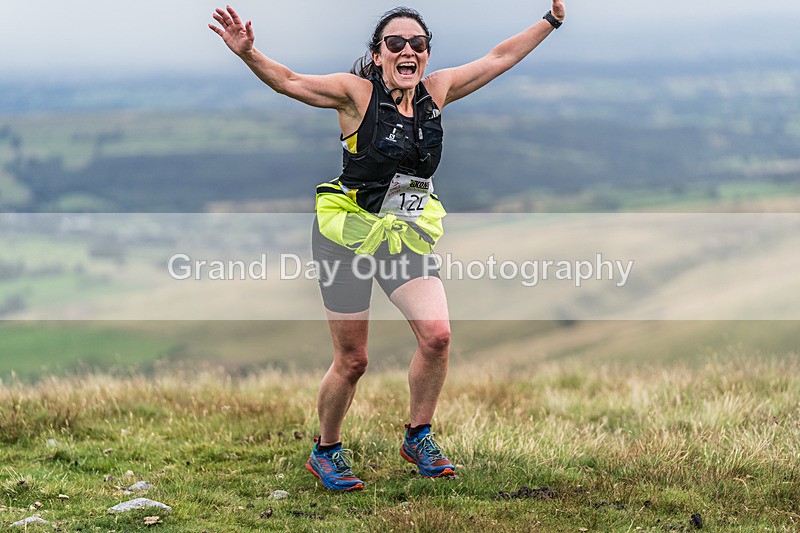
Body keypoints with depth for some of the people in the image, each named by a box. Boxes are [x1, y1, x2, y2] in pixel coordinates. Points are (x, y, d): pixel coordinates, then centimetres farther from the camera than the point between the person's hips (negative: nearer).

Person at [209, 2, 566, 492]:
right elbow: (289, 81, -19)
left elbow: (500, 58, 11)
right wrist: (248, 53, -36)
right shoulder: (358, 93, -12)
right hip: (348, 235, -4)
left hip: (408, 238, 4)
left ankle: (419, 437, 7)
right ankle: (326, 451, 24)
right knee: (352, 360, 0)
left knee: (437, 334, -15)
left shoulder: (436, 91, 1)